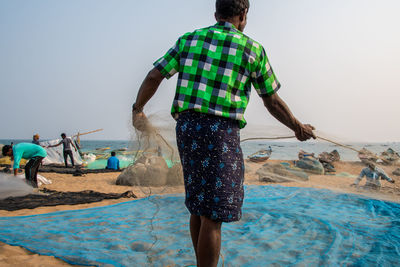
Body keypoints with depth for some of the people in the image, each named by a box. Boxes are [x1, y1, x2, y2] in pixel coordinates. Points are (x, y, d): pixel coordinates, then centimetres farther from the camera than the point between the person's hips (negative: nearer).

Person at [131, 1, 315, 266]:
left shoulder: (189, 39, 12)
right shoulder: (252, 49, 3)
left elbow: (153, 77, 8)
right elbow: (272, 102, 9)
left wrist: (138, 110, 23)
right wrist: (299, 128, 24)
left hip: (186, 126, 6)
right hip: (220, 133, -6)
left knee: (198, 207, 17)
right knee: (212, 216, -3)